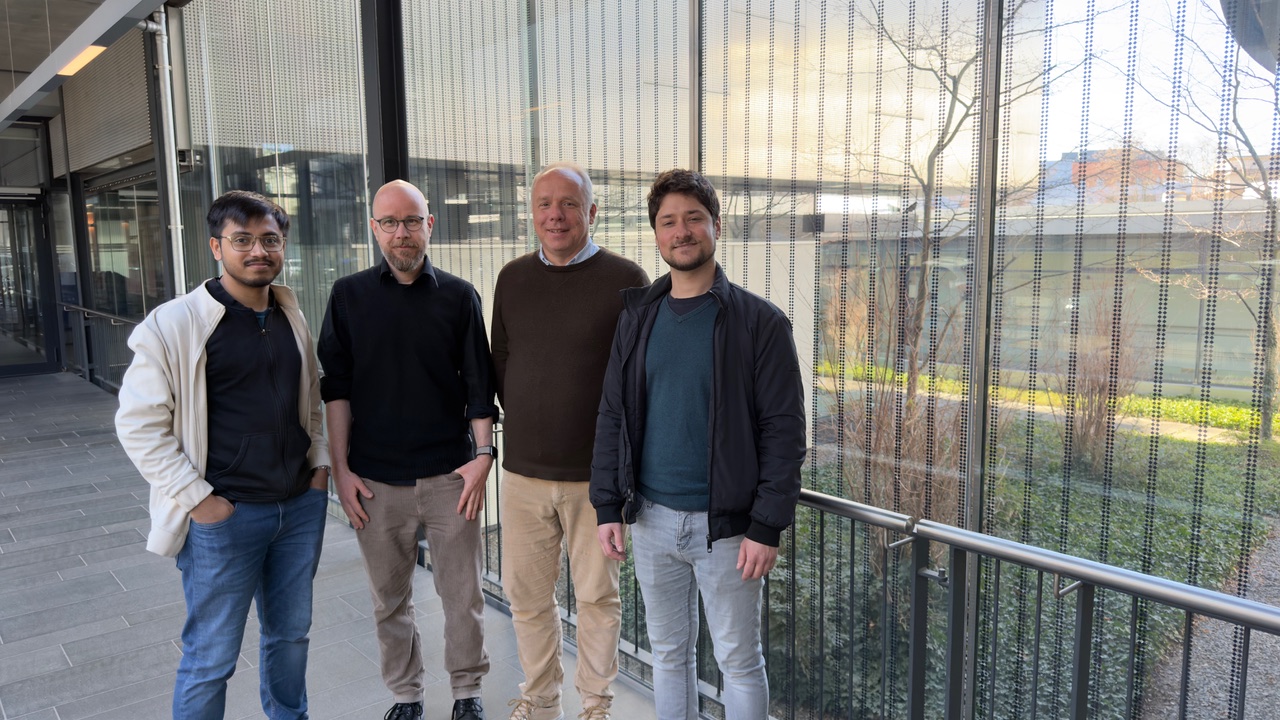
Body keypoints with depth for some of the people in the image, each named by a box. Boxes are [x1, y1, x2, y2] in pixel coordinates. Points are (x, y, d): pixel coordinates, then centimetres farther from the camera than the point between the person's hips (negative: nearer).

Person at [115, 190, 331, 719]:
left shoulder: (291, 319, 8)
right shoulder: (173, 324, -10)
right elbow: (139, 424, -10)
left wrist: (320, 463, 9)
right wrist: (197, 497, -13)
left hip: (301, 506, 5)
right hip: (224, 517, -5)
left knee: (291, 634, 19)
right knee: (211, 658, 5)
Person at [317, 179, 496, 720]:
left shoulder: (459, 296, 2)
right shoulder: (349, 296, 4)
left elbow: (479, 385, 3)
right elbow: (336, 387, 4)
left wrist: (482, 455, -5)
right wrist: (341, 468, 0)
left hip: (449, 473, 0)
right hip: (376, 478, 1)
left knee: (462, 593, 8)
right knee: (389, 599, 12)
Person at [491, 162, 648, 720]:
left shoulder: (625, 280, -6)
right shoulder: (512, 279, 7)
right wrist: (526, 423, 8)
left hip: (597, 473, -3)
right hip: (523, 471, 4)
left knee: (598, 595, 8)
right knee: (526, 594, 13)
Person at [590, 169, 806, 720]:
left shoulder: (759, 322, -8)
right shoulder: (637, 318, 5)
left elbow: (784, 430, -10)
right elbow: (612, 417, 7)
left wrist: (767, 527, -15)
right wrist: (607, 507, 2)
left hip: (725, 525, -4)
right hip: (651, 519, 4)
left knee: (739, 661, 11)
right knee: (668, 653, 18)